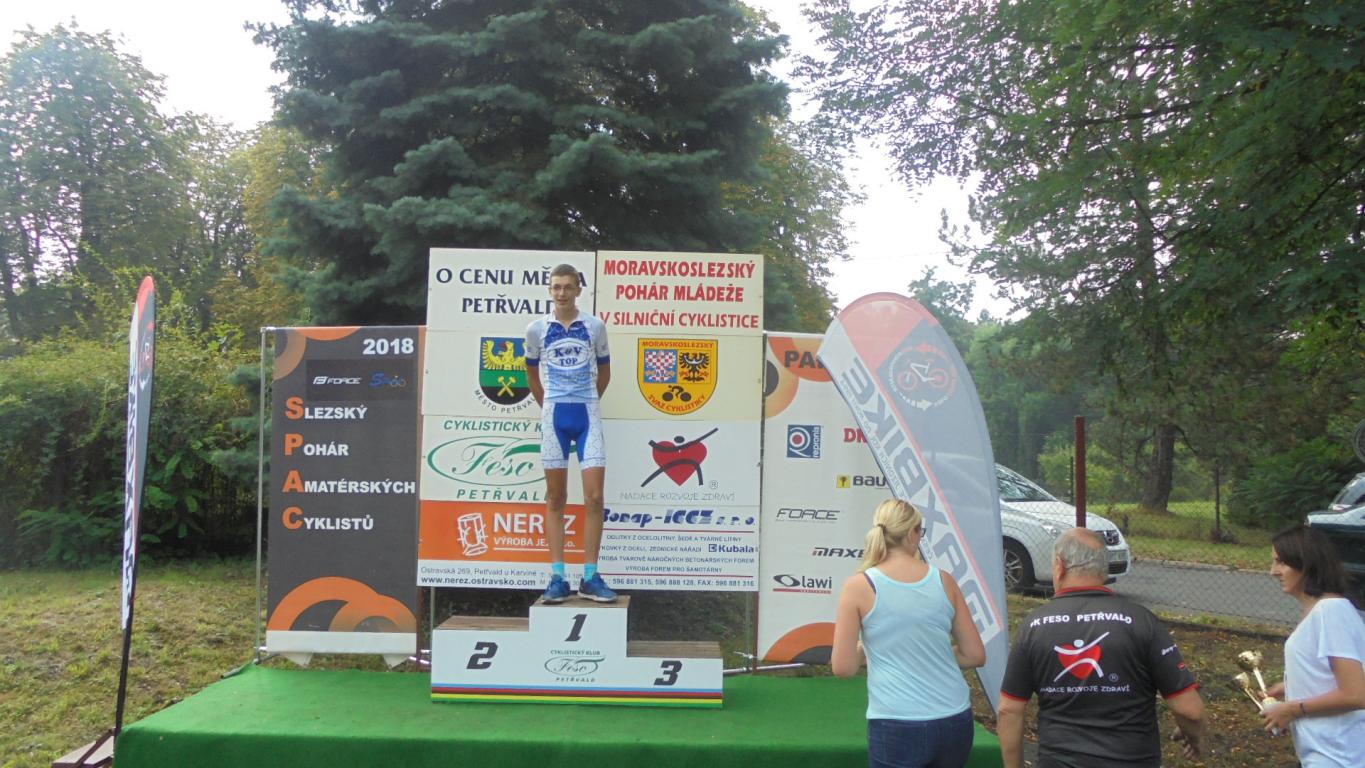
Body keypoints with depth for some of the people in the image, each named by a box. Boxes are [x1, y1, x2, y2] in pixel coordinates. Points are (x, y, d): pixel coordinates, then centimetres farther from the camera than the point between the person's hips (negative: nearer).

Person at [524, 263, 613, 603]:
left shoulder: (595, 326, 4)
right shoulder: (537, 329, 4)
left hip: (588, 413, 0)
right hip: (554, 415, 0)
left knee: (594, 497, -6)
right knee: (555, 498, 3)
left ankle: (590, 577, 2)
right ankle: (557, 577, 8)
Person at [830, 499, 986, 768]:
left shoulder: (859, 586, -6)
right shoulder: (943, 581, 3)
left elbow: (843, 667, -7)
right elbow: (975, 655, 7)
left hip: (897, 727, -3)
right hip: (955, 721, 4)